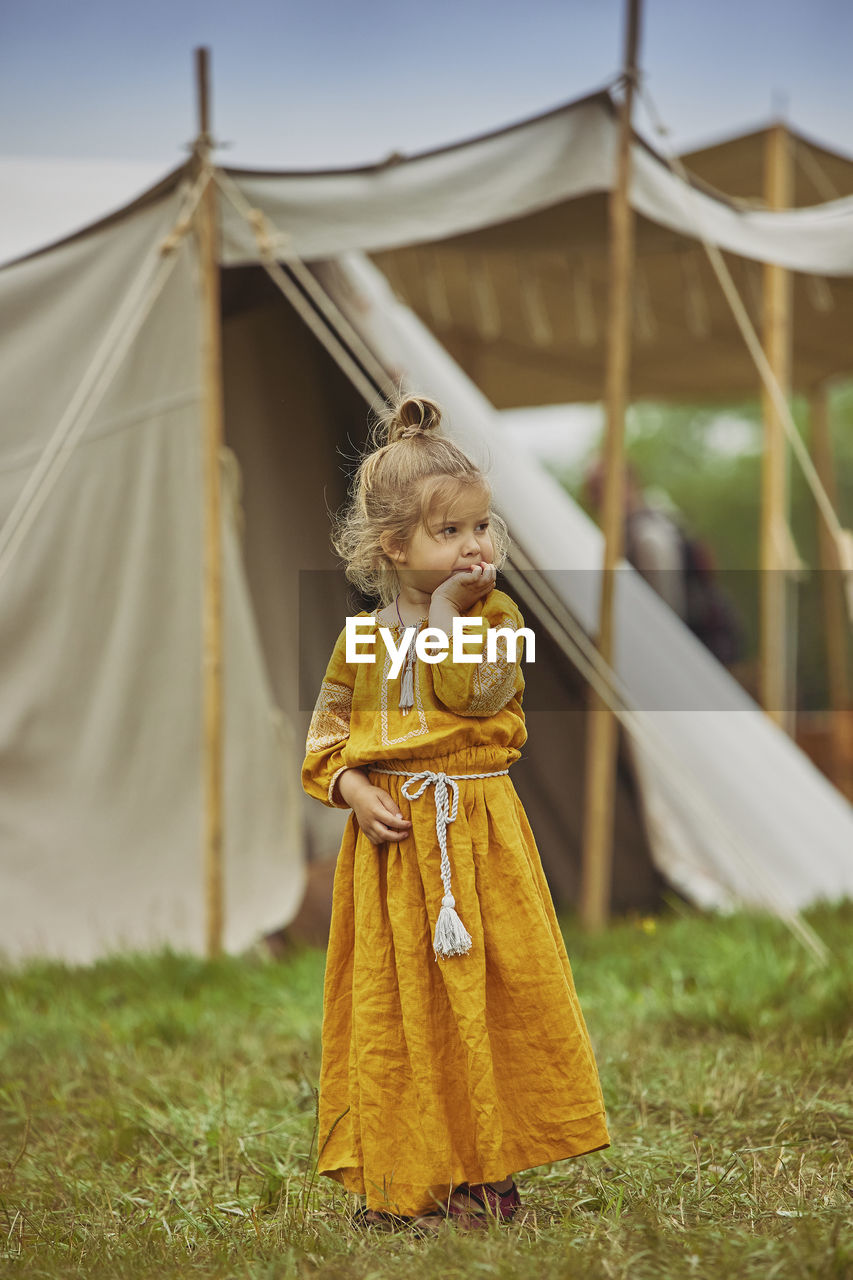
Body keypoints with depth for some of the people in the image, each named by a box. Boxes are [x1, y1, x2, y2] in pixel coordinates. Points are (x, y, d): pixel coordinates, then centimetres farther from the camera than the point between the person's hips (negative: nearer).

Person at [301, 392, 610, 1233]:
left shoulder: (495, 616, 0)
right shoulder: (365, 636, 5)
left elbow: (469, 691, -18)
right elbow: (326, 729, 9)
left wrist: (444, 609, -15)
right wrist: (350, 786, -8)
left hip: (475, 835, -1)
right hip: (389, 839, 1)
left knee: (486, 997, 2)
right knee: (394, 1011, 5)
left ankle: (484, 1170, 14)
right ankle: (399, 1178, 14)